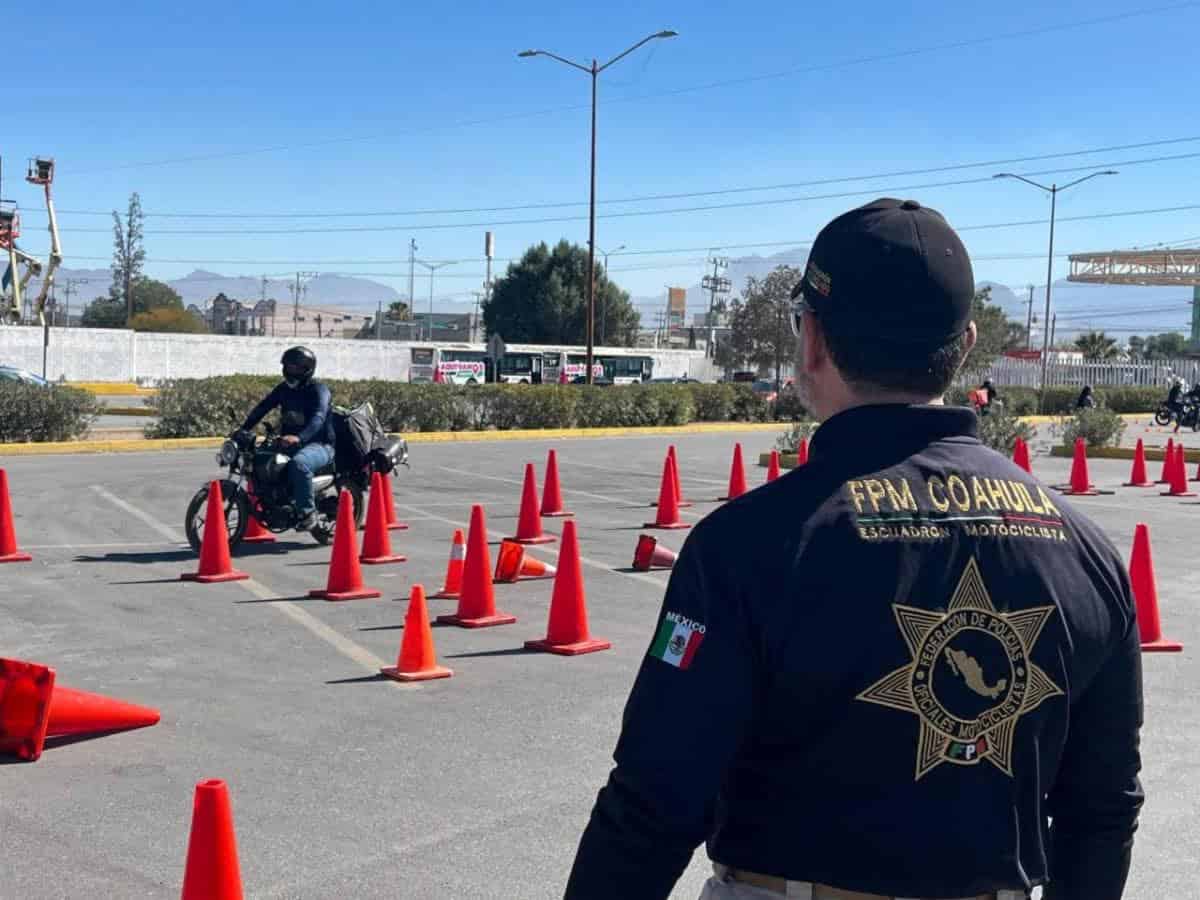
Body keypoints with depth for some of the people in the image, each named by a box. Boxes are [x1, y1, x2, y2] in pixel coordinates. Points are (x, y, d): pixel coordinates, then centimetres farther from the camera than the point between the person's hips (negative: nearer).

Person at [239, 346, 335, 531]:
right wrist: (243, 430, -7)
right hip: (290, 443, 8)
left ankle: (307, 512, -27)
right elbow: (262, 407, 9)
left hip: (319, 445, -8)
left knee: (298, 463, -38)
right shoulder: (283, 389, 12)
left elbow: (318, 418, -28)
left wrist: (299, 438, -45)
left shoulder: (318, 390, -11)